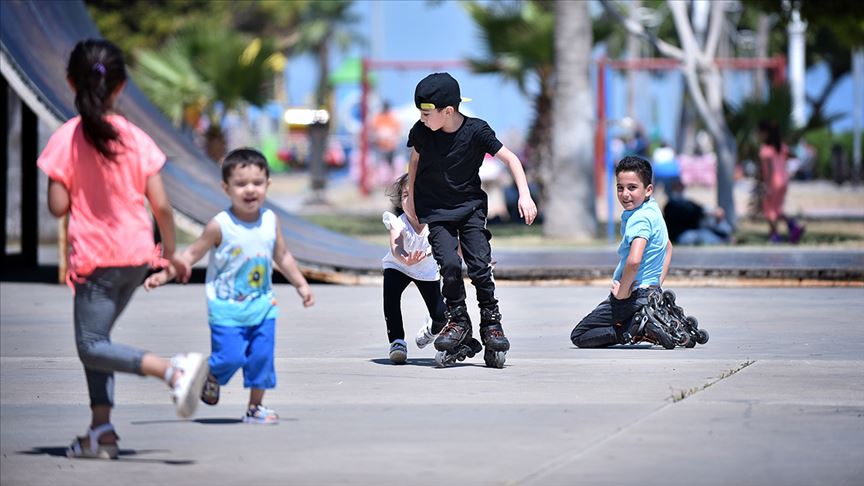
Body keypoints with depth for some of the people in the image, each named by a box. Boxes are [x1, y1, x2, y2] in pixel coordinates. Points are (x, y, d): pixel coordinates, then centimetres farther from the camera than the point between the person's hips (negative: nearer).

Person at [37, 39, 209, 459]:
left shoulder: (65, 139, -11)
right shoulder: (135, 137, -2)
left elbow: (58, 206, -12)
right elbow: (160, 205, -3)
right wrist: (170, 252, 11)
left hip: (94, 256, -5)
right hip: (137, 252, 5)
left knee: (93, 346, -2)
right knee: (95, 338, 18)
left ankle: (173, 370, -26)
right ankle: (101, 428, 9)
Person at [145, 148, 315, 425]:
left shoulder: (270, 221, 1)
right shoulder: (220, 226, -13)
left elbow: (283, 256, 16)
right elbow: (192, 254, -6)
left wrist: (301, 285, 19)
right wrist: (164, 275, -14)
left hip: (262, 306, 4)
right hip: (227, 308, -4)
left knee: (262, 357, 1)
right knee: (231, 357, -11)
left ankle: (255, 408, 15)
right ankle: (209, 377, 22)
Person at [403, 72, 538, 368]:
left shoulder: (475, 131, -16)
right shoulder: (421, 132, -9)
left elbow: (510, 159, -11)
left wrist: (524, 195, -20)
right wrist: (410, 197, 17)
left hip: (470, 207, -1)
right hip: (435, 210, 1)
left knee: (480, 264, -12)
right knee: (449, 263, -17)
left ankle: (491, 322, 6)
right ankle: (458, 320, 2)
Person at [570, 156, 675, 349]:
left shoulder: (640, 219, -22)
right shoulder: (653, 211, 9)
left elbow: (634, 261, -38)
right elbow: (668, 248, 26)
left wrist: (622, 292, -23)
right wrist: (657, 284, 21)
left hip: (634, 295, -9)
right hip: (651, 293, 9)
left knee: (579, 336, 1)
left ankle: (638, 331, -13)